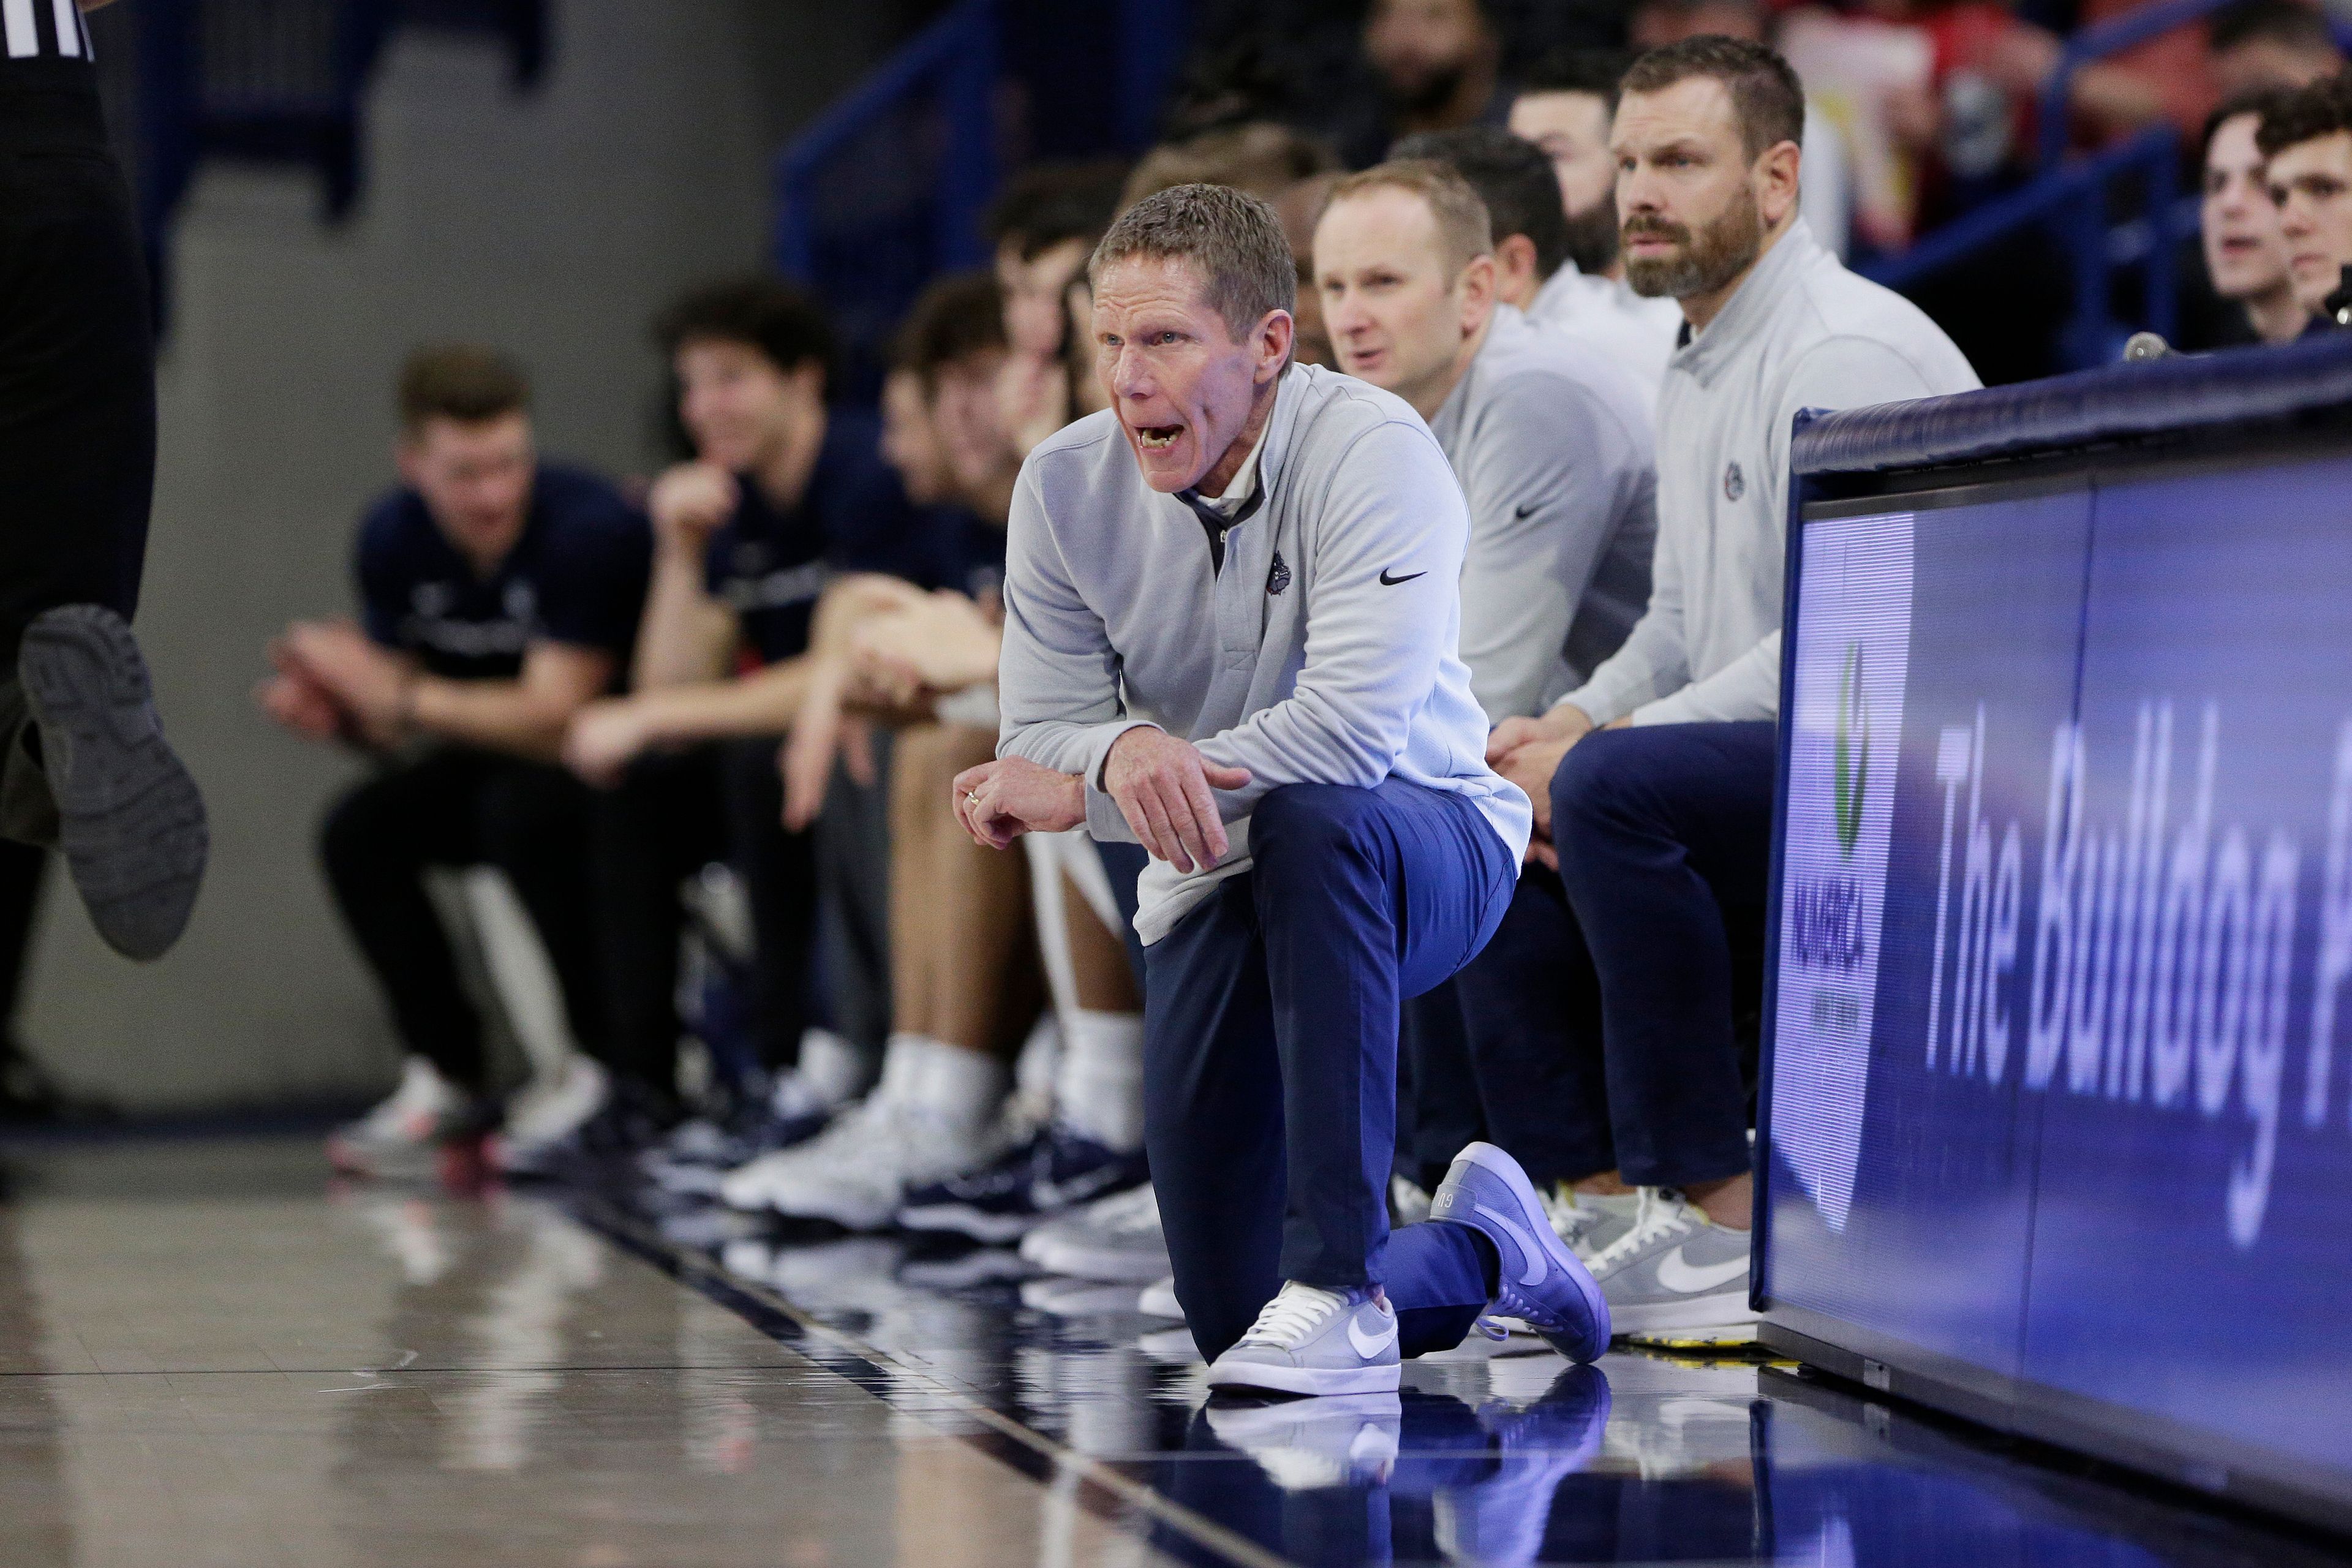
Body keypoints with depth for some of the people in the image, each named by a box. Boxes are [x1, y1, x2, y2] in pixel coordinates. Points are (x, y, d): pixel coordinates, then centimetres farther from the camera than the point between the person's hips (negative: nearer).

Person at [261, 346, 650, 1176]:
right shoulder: (394, 538, -5)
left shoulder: (590, 527, -26)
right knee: (359, 831, -13)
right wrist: (335, 712, -22)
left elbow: (555, 717, -28)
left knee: (524, 811, -34)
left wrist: (401, 695, -26)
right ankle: (448, 1081, -4)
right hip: (502, 757, 7)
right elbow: (407, 725, 0)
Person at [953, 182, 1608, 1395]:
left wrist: (1082, 792, -29)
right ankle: (1479, 1249, 32)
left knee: (1311, 817, -42)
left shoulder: (1374, 453, -21)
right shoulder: (1065, 487, -6)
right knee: (1231, 1320, -3)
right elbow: (1042, 736, -7)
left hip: (1425, 848, -4)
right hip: (1215, 888, 4)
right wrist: (1125, 749, -32)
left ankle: (1341, 1285, -34)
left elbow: (1353, 728, -31)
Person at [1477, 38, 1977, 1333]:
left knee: (1618, 788, -33)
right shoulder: (1695, 377, 18)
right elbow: (1680, 625, 25)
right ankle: (1622, 1182, 2)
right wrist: (1564, 725, 3)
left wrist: (1599, 747, -20)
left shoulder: (1845, 351, -15)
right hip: (1767, 774, 10)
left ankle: (1723, 1217, -27)